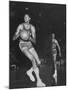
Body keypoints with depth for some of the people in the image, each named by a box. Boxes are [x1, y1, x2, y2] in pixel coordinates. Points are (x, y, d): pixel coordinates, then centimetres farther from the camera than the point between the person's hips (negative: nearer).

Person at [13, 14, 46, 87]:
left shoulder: (32, 27, 2)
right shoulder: (20, 26, -7)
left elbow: (34, 41, -1)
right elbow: (14, 38, -7)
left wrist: (29, 38, -20)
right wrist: (18, 34, -27)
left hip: (30, 45, 5)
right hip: (23, 45, -5)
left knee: (38, 62, -7)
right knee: (33, 60, -25)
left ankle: (29, 71, 22)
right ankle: (39, 81, -26)